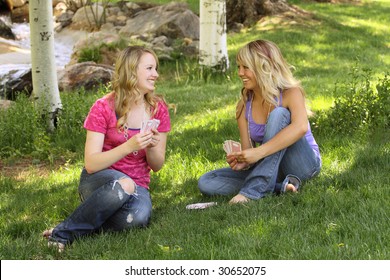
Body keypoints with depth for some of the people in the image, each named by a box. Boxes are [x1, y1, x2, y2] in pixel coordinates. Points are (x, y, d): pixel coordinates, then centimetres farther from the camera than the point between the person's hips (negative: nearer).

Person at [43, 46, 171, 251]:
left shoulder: (158, 109, 1)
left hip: (138, 185, 3)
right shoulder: (103, 108, -10)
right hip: (99, 181, -2)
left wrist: (151, 147, -17)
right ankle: (63, 233, -26)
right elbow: (91, 164, -16)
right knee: (124, 184, -40)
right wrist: (129, 146, -29)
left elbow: (157, 166, 6)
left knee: (138, 218, -35)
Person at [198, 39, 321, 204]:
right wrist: (242, 161, -25)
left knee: (278, 114, -30)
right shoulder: (244, 106, 1)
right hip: (270, 168, 5)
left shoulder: (290, 93, -13)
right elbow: (248, 151, 0)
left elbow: (301, 127, -35)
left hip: (305, 163, -5)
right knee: (206, 183, -10)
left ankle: (254, 190, -33)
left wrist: (259, 152, -39)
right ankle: (279, 186, -20)